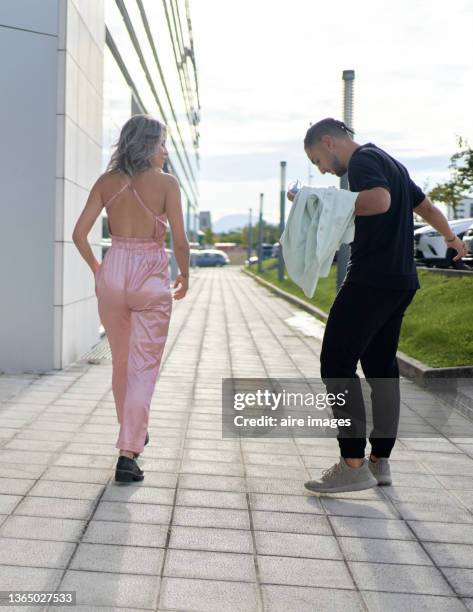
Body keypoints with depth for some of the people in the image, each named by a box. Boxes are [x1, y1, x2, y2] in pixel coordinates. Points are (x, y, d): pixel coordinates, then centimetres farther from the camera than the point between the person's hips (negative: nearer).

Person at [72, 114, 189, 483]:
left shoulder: (107, 182, 4)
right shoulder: (166, 183, -6)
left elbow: (79, 234, 1)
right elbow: (180, 241, -10)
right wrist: (185, 275, 7)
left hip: (113, 271, 4)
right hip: (151, 275, -4)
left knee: (121, 362, 20)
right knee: (143, 367, 2)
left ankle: (133, 434, 38)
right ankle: (127, 454, -4)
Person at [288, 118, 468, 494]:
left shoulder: (363, 159, -8)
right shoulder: (389, 162, 22)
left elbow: (379, 200, -28)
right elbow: (426, 206, 33)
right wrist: (451, 238, 49)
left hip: (372, 278, -10)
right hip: (400, 281, 10)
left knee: (337, 363, -9)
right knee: (381, 367, 12)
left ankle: (353, 465, -11)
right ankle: (380, 461, 17)